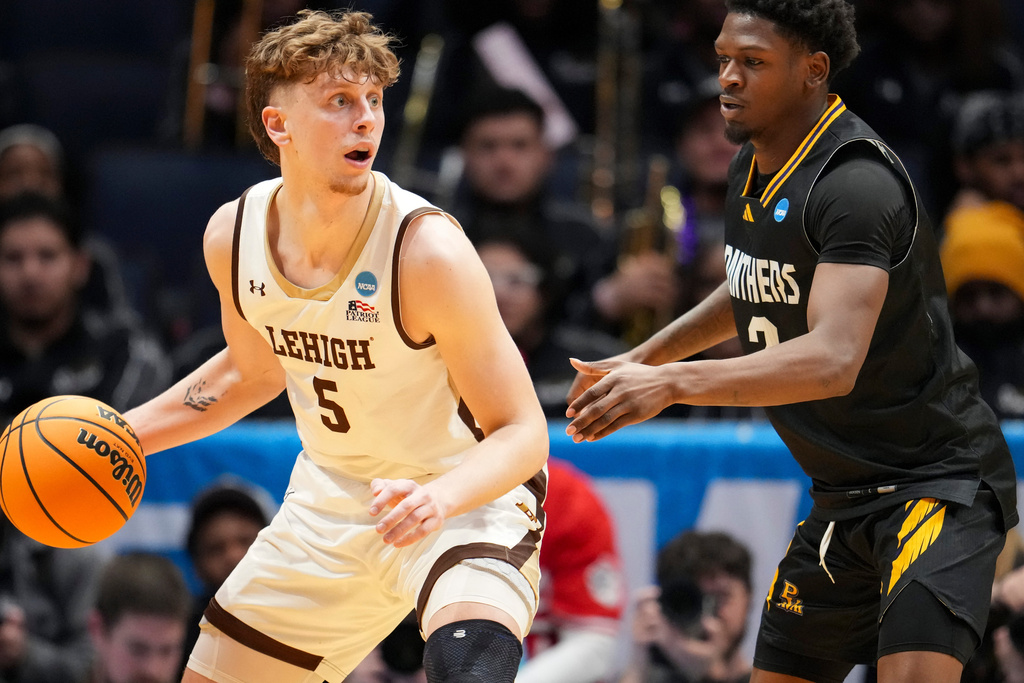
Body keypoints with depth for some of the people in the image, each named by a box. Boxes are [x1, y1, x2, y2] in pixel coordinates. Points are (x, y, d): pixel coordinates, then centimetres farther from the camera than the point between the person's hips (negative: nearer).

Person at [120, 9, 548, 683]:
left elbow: (521, 432, -23)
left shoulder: (427, 248, -27)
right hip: (331, 498, 6)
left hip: (467, 497, -6)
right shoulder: (233, 235, -9)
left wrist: (436, 500, -42)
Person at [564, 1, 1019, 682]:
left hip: (938, 479, -9)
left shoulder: (858, 183, -24)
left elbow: (834, 357, -37)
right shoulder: (752, 167, 6)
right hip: (844, 497, 9)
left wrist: (673, 382, -43)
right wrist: (642, 358, 22)